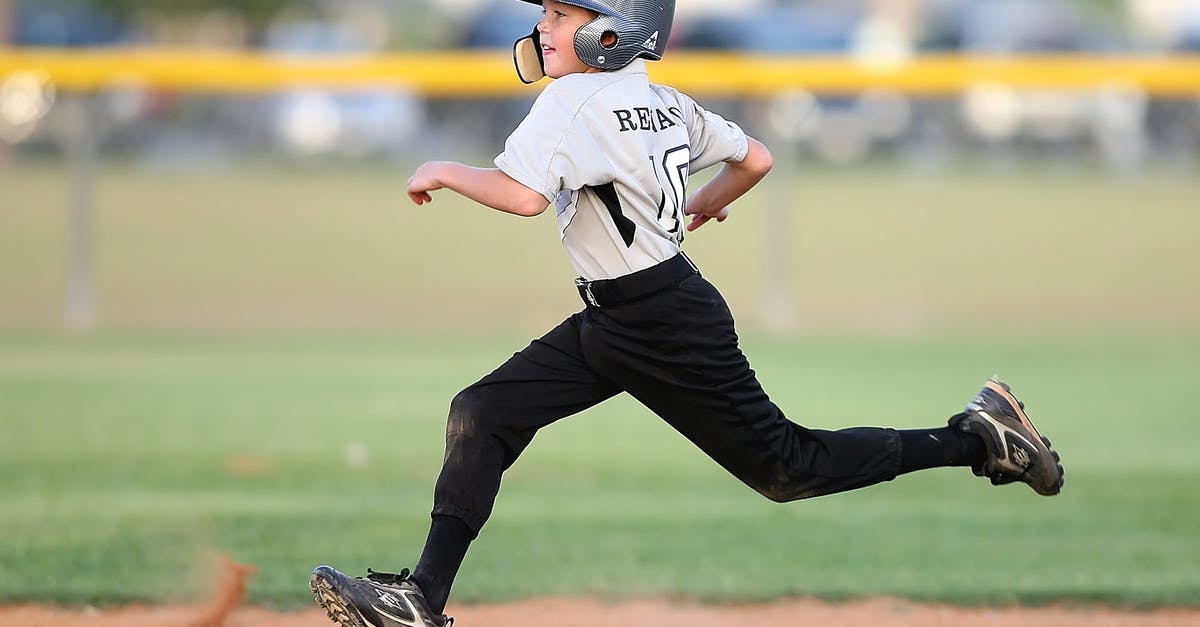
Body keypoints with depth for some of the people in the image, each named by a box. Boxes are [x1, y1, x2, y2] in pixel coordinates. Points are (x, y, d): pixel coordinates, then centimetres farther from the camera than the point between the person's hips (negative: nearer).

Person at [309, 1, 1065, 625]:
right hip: (609, 323, 10)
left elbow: (524, 196, -33)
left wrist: (444, 171, -16)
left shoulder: (573, 100, -19)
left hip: (669, 327, -10)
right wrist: (702, 205, 33)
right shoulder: (663, 102, 7)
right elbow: (755, 160, 14)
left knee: (788, 468, 1)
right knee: (480, 417, 1)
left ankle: (976, 438, 12)